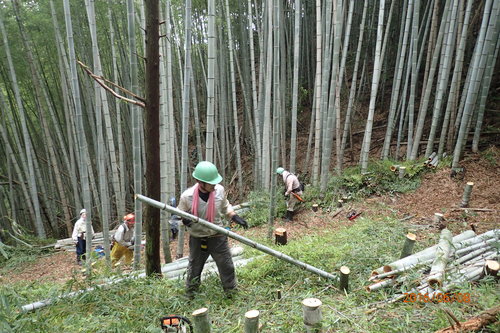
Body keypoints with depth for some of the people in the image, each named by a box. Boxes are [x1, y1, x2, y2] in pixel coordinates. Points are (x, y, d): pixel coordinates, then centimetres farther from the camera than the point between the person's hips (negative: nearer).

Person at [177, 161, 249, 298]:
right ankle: (190, 296, 41)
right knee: (194, 269, 17)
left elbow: (225, 207, 8)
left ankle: (231, 292, 33)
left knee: (227, 266, 10)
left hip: (218, 237, 2)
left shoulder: (219, 190, -13)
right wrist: (184, 220, -25)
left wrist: (235, 217, -6)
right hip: (197, 239, -1)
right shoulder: (187, 196, -21)